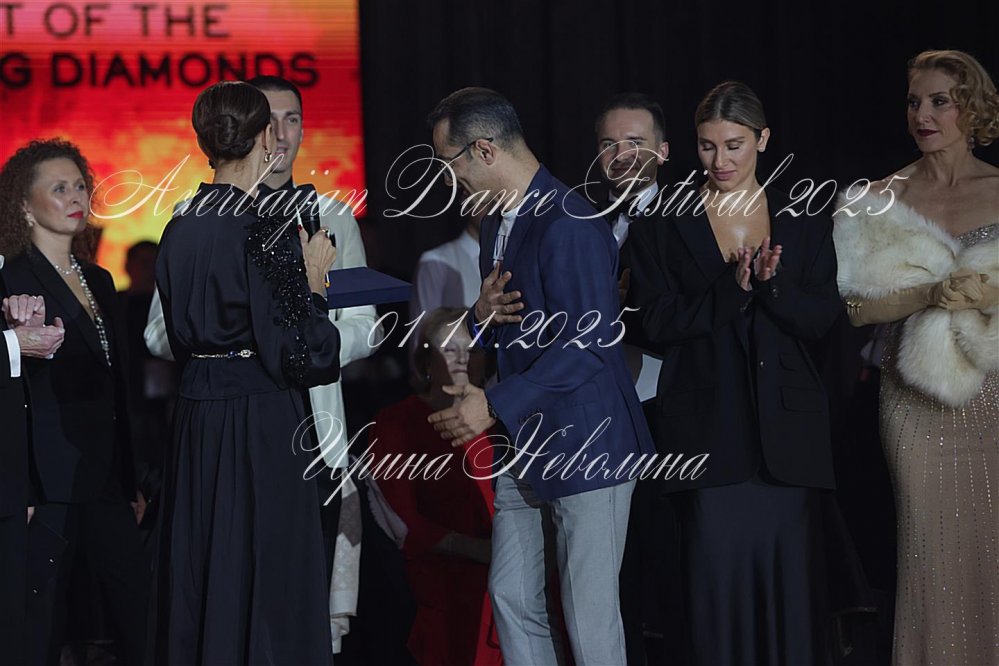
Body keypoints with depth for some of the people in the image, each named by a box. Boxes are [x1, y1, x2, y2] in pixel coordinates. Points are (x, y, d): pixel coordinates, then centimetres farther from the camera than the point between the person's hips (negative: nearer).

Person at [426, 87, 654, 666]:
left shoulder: (569, 224, -19)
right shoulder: (498, 223, 14)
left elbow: (586, 345, -23)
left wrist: (494, 405, -24)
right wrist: (483, 316, -2)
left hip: (585, 445, -9)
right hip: (524, 448, 9)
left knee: (590, 618, -5)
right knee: (512, 599, 9)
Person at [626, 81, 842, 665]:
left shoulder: (803, 222, 9)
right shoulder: (665, 226, 5)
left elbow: (823, 318, 2)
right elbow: (656, 322, -3)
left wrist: (771, 283, -16)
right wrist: (732, 288, -16)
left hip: (785, 425, 1)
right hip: (709, 426, -1)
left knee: (790, 570, 0)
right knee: (718, 574, -3)